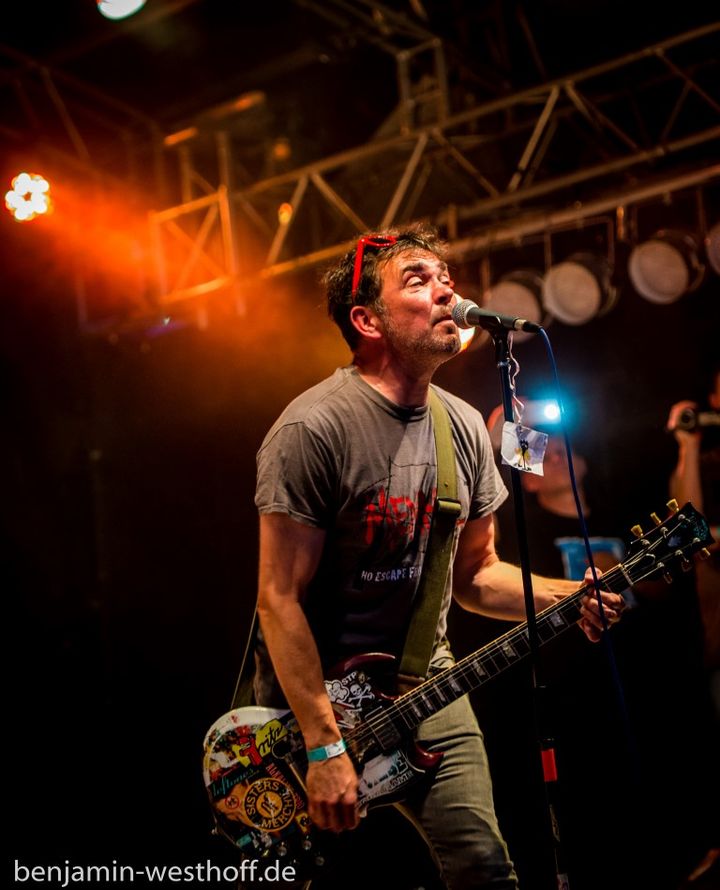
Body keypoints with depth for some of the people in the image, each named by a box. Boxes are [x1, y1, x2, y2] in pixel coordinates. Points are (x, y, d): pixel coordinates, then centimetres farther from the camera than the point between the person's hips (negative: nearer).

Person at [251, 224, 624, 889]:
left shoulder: (465, 428, 3)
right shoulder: (314, 429, -19)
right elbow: (280, 597, -19)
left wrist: (562, 597, -6)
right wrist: (324, 745, -21)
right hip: (317, 696, -5)